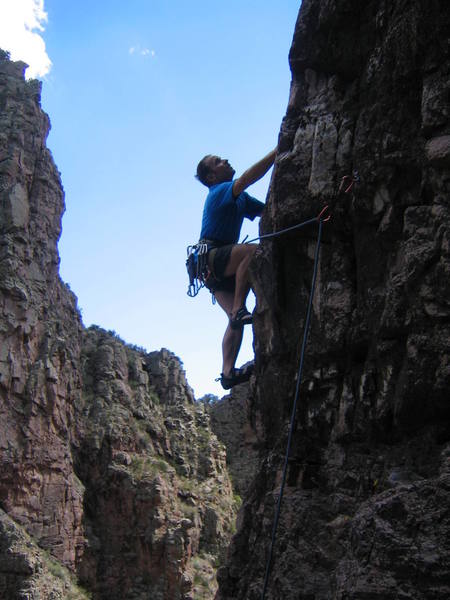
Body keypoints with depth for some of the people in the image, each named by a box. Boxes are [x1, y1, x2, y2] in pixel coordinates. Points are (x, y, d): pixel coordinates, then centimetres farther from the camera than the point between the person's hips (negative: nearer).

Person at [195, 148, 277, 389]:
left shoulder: (240, 198, 24)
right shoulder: (220, 192, -5)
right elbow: (248, 177, -24)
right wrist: (276, 152, -26)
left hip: (223, 267, 9)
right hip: (210, 257, -9)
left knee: (235, 319, -4)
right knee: (253, 250, -34)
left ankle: (228, 372, -8)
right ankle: (239, 310, -33)